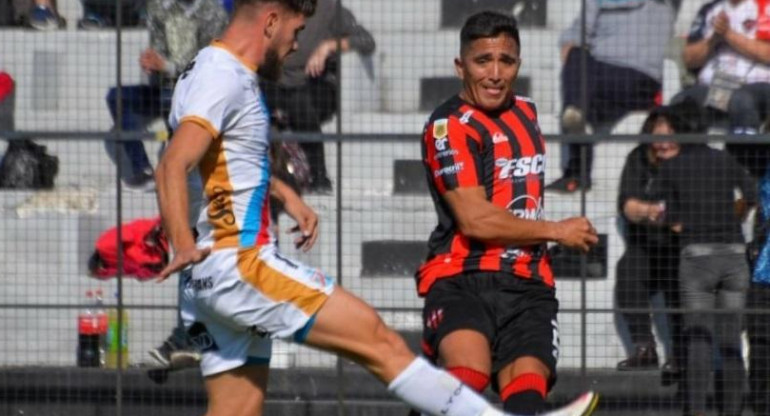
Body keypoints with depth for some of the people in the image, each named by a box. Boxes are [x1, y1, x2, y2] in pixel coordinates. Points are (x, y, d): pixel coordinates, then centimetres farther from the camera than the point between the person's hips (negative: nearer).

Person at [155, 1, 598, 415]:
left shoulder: (224, 73, 19)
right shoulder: (223, 78, -12)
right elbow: (173, 166, -27)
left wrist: (284, 193, 33)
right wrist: (184, 245, -40)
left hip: (215, 278, 10)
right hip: (240, 264, -10)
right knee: (380, 342, -9)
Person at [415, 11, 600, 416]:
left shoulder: (525, 113, 18)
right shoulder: (450, 126, -7)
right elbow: (476, 220, -15)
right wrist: (558, 231, -4)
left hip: (525, 286, 6)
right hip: (462, 279, -6)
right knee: (468, 375, -33)